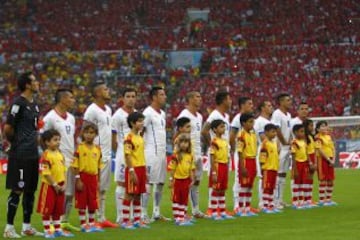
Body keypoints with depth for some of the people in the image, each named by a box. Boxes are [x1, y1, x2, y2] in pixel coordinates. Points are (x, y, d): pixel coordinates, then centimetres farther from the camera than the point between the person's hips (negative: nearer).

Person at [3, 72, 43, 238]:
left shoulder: (34, 105, 14)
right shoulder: (18, 104, -13)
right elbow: (8, 128, -14)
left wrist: (35, 142, 12)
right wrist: (15, 142, 0)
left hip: (33, 154, 9)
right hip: (20, 155, -9)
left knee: (30, 191, 12)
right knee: (17, 190, -7)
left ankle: (27, 227, 19)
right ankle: (9, 228, -2)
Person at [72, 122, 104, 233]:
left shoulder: (97, 148, 6)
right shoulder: (80, 147, -8)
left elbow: (99, 166, 11)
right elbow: (75, 165, -9)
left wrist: (98, 181, 10)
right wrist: (78, 180, -14)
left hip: (93, 177, 4)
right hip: (83, 176, -4)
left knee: (93, 203, 11)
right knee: (81, 202, 2)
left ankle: (92, 223, 25)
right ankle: (83, 224, 9)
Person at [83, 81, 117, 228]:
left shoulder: (108, 110, 14)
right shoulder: (92, 111, -13)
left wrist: (109, 150, 17)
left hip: (107, 155, 9)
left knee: (103, 189, 10)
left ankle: (102, 218, 14)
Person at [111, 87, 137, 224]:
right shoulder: (118, 115, -8)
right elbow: (113, 137, -6)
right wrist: (118, 152, -4)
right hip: (123, 152, -6)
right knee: (121, 184, -4)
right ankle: (120, 217, -2)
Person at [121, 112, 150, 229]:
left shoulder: (140, 137, 13)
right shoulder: (129, 138, -12)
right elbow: (127, 155, -16)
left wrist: (144, 171, 16)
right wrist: (131, 171, -21)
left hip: (141, 168, 8)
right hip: (133, 168, -8)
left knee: (138, 195, 11)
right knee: (129, 195, -4)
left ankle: (137, 220, 17)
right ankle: (125, 221, 1)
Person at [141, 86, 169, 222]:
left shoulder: (162, 114, 15)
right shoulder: (148, 113, -12)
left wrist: (164, 150, 16)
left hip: (162, 153, 9)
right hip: (151, 153, -9)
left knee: (160, 183, 10)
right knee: (147, 183, -8)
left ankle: (156, 213, 16)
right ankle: (143, 214, -6)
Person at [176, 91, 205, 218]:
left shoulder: (199, 116, 15)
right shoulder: (184, 116, -13)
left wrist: (199, 153, 17)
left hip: (197, 154, 9)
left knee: (196, 181, 11)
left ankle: (196, 210, 17)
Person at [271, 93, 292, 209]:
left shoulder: (288, 115, 15)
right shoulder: (277, 114, -13)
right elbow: (277, 130, -20)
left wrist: (289, 142, 5)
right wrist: (284, 143, -12)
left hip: (287, 147, 9)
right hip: (281, 148, -9)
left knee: (284, 173, 12)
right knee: (279, 174, -8)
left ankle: (280, 200, 17)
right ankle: (276, 201, -6)